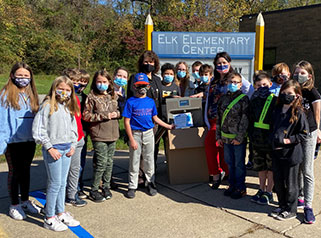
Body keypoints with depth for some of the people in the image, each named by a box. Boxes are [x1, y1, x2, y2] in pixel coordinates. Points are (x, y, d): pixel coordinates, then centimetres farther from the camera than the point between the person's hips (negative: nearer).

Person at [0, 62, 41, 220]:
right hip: (13, 141, -4)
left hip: (30, 140, 5)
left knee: (26, 170, 17)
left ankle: (25, 201, 32)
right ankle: (14, 205, 23)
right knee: (14, 172, 8)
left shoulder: (31, 94, 8)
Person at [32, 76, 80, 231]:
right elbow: (38, 129, -13)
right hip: (53, 149, -6)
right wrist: (49, 148, -13)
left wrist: (73, 145, 9)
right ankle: (49, 218, 13)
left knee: (62, 183, 13)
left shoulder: (69, 107, 12)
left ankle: (60, 213, 26)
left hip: (67, 149, 6)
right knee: (55, 183, -1)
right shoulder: (48, 105, -9)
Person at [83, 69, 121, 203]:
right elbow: (86, 115, -9)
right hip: (99, 135, -5)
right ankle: (94, 191, 9)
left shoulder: (113, 96, 11)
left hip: (112, 134, 5)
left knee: (109, 162, 12)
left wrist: (117, 114, -3)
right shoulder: (92, 97, -4)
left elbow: (119, 111, 21)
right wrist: (105, 116, -15)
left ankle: (106, 187, 28)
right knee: (101, 162, -6)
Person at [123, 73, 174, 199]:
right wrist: (132, 139, -12)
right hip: (135, 133, -3)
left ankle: (150, 184, 25)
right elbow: (127, 122, -8)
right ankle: (132, 186, 17)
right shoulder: (131, 102, -6)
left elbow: (155, 118, 16)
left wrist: (168, 126, 12)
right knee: (134, 161, 4)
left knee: (149, 160, 11)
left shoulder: (151, 101, 7)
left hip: (149, 133, 3)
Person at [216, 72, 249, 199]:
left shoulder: (243, 99, -8)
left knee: (239, 164, 4)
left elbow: (245, 120, -12)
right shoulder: (223, 99, 10)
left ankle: (241, 188, 17)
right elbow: (219, 118, 13)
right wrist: (218, 136, 11)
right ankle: (232, 185, 30)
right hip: (226, 138, 6)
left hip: (238, 138, -6)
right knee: (229, 163, 15)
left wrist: (239, 137, -16)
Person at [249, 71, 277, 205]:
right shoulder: (254, 101, 8)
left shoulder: (275, 100, -8)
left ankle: (268, 192, 19)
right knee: (260, 167, 15)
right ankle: (262, 190, 29)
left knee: (271, 167, 7)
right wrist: (251, 135, 6)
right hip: (257, 140, 5)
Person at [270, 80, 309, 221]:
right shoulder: (277, 110, 7)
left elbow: (303, 134, -10)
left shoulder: (298, 113, -11)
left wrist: (287, 141, -16)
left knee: (290, 183, 7)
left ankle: (291, 210, 22)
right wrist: (273, 140, 1)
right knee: (278, 181, 14)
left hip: (291, 154, -6)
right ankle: (282, 206, 32)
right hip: (277, 152, 6)